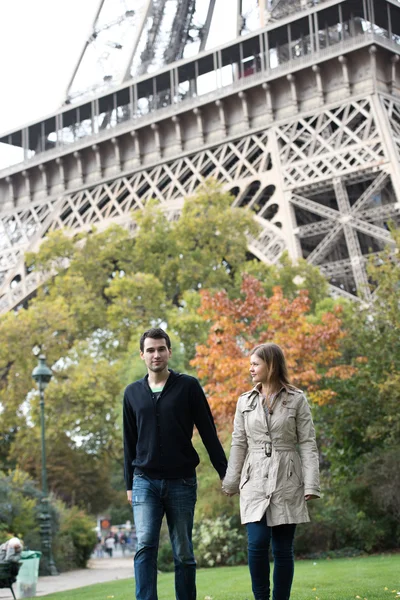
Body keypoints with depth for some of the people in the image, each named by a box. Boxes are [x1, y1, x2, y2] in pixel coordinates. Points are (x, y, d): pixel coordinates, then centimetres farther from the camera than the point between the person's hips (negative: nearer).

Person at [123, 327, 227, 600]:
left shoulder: (188, 386, 0)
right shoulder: (133, 393, 8)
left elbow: (208, 432, 0)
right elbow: (130, 442, 14)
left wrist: (225, 473, -3)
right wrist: (129, 483, 13)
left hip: (182, 481, -1)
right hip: (145, 482, 1)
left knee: (184, 553, 5)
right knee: (145, 545, -13)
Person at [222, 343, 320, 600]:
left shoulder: (297, 400, 2)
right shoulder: (245, 402, 11)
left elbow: (308, 443, -1)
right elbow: (239, 444, 11)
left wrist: (311, 484, -8)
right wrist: (231, 482, 7)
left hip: (287, 482, -1)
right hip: (255, 482, 2)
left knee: (283, 548, 1)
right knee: (257, 544, -12)